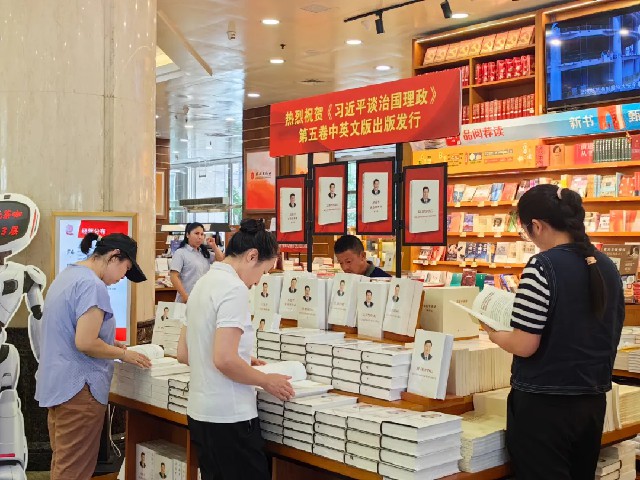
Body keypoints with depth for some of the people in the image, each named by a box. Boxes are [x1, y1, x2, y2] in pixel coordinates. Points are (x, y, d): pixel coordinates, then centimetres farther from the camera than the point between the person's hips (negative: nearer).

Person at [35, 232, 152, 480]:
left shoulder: (67, 275, 12)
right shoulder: (92, 285, -19)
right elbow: (85, 343, -24)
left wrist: (109, 344, 14)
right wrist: (124, 354, -10)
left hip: (56, 383, 10)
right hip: (78, 387, -10)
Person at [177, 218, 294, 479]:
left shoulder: (203, 283, 12)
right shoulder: (234, 288, -16)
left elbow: (183, 354, 18)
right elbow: (224, 359, -24)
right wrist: (267, 381, -10)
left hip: (200, 412, 9)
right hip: (229, 417, -9)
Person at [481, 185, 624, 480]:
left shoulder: (543, 266, -17)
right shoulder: (607, 267, 5)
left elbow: (525, 346, -19)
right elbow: (608, 335, 15)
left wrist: (494, 334, -1)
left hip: (544, 404, -7)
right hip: (593, 402, 7)